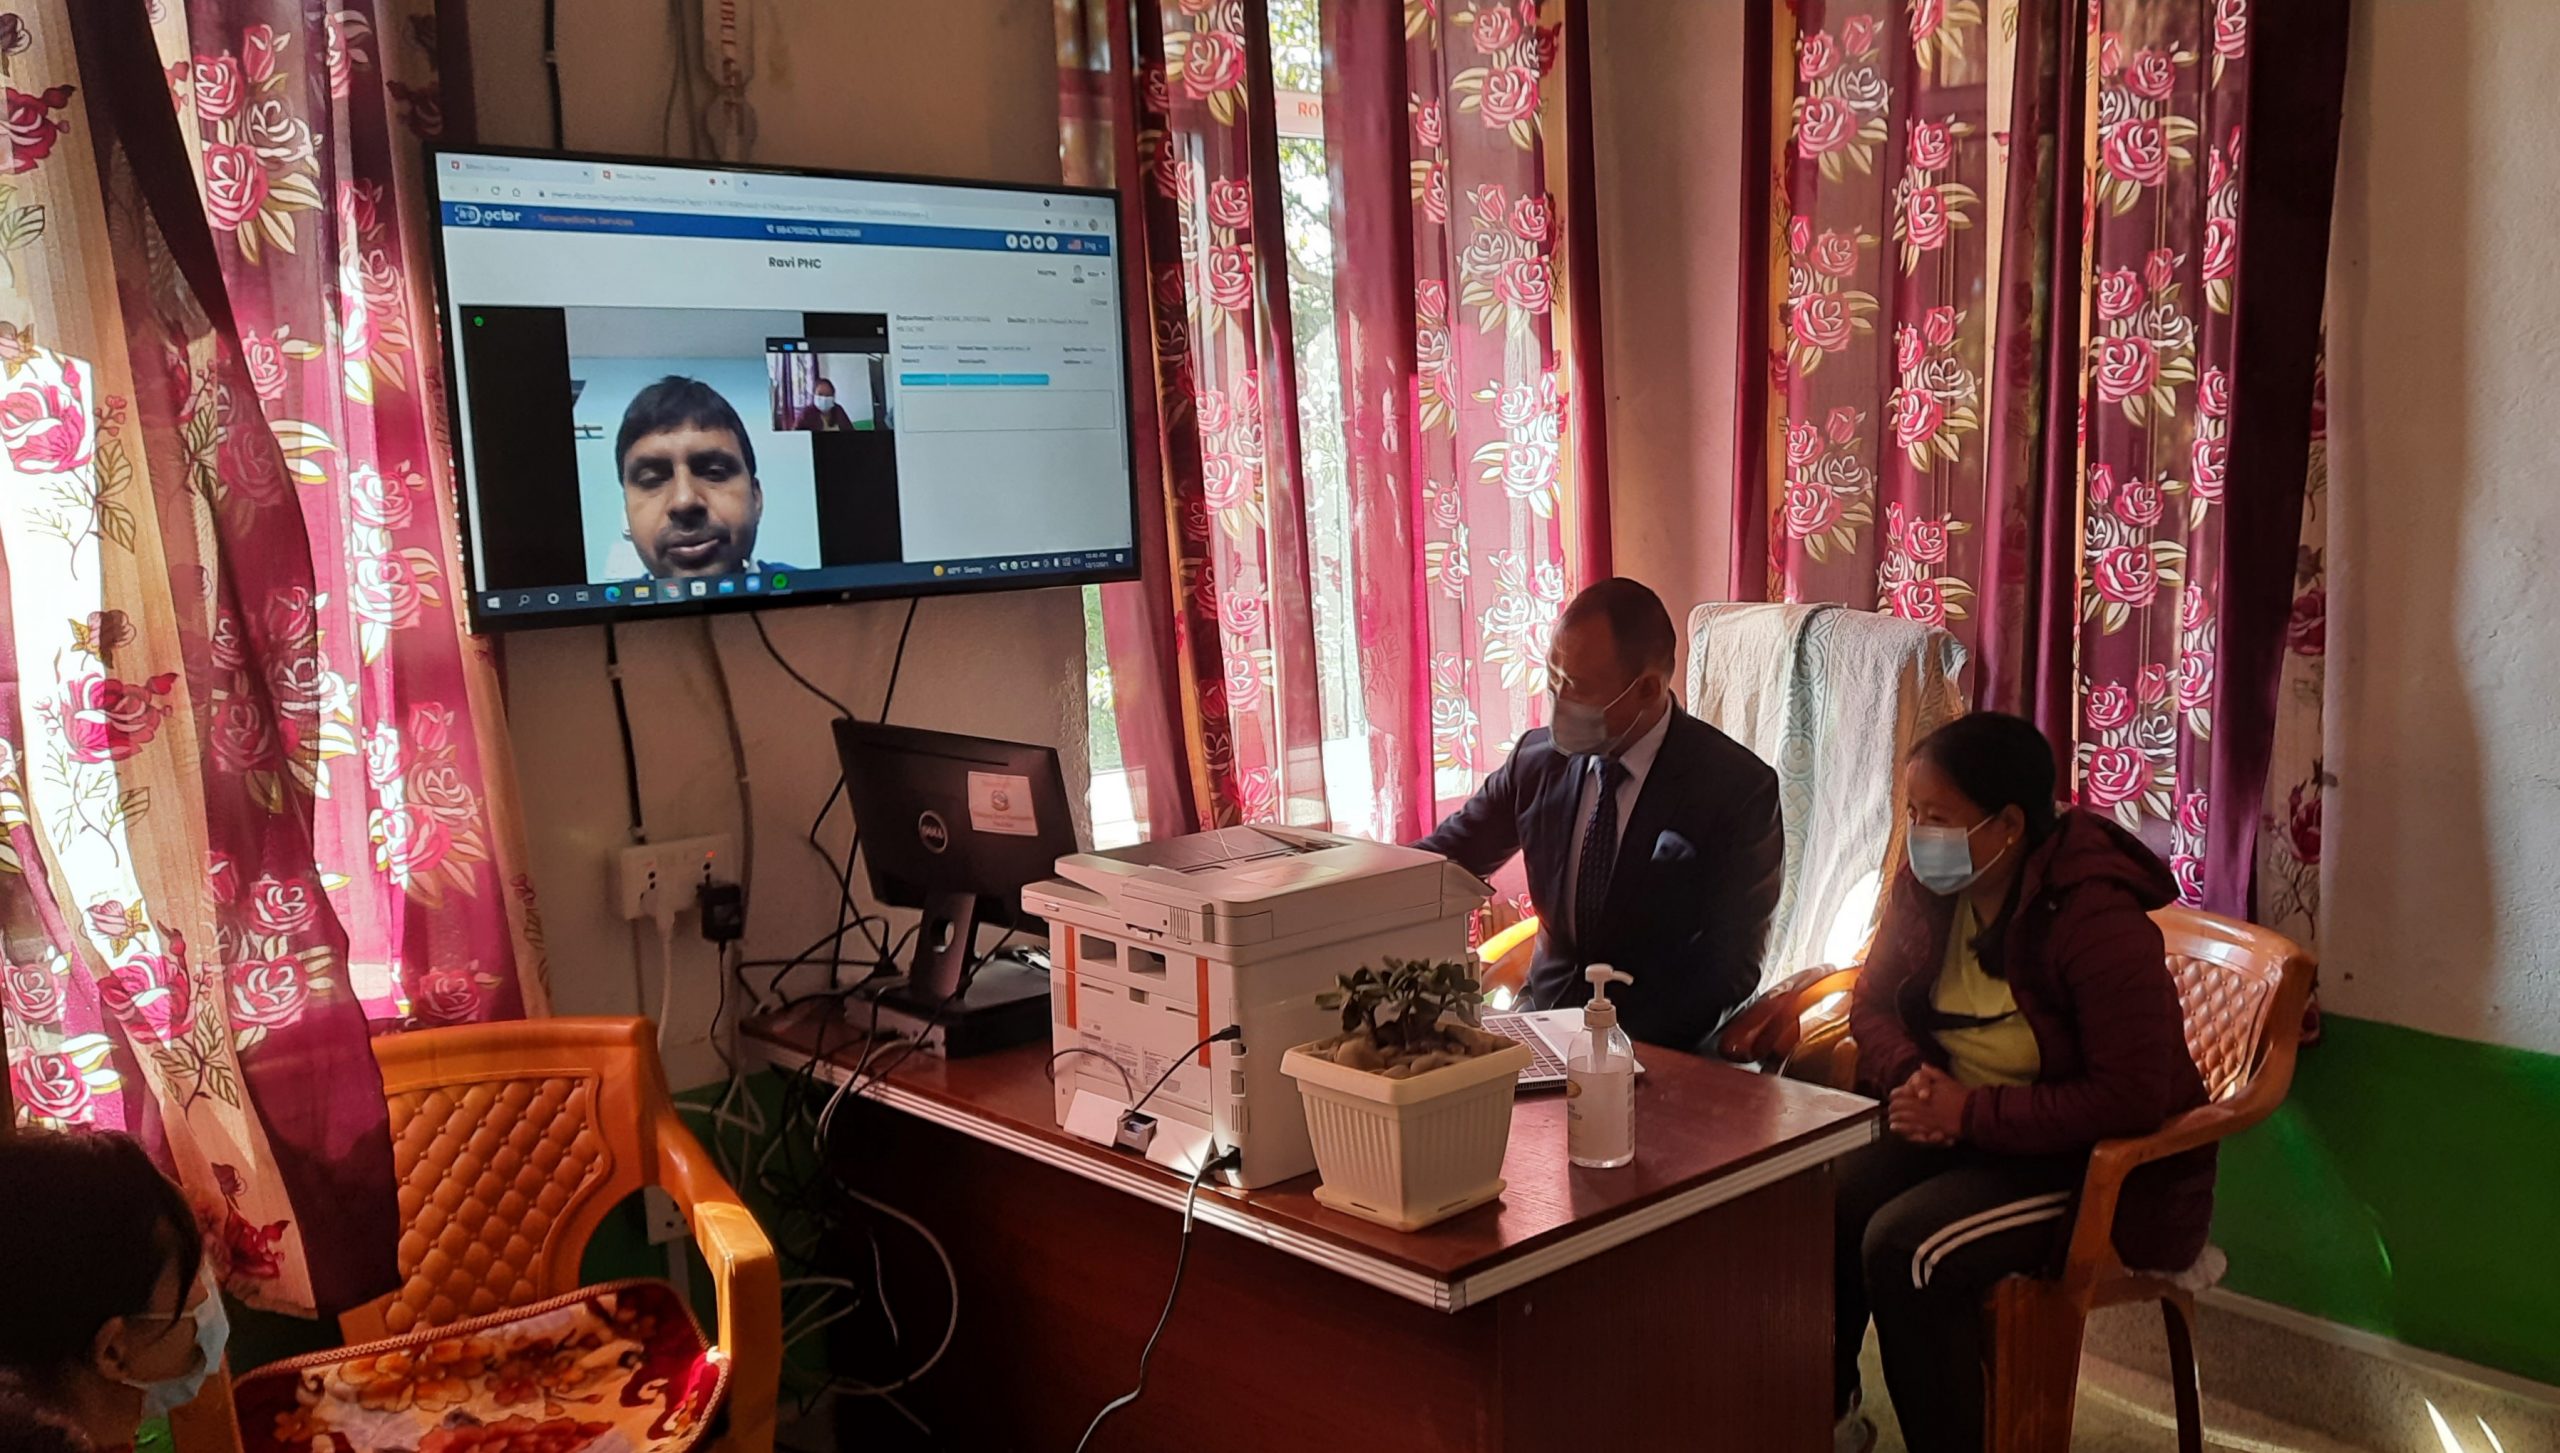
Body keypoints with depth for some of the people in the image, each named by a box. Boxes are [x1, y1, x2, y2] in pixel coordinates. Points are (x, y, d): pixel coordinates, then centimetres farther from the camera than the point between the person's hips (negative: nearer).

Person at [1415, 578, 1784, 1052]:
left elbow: (1727, 967, -12)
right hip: (1546, 1008, 5)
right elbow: (1442, 858, 10)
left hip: (1657, 1040, -5)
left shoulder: (1739, 790, -13)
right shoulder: (1538, 757, 0)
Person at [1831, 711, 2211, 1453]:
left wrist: (1972, 1112, -26)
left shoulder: (2097, 920, -25)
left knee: (1904, 1249, -27)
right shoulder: (1929, 889, -3)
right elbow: (1872, 1002, 7)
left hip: (2103, 1162, -7)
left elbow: (2130, 1097, -27)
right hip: (1966, 1131, 7)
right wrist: (1913, 1082, -15)